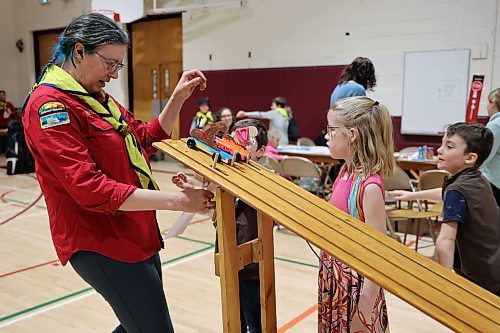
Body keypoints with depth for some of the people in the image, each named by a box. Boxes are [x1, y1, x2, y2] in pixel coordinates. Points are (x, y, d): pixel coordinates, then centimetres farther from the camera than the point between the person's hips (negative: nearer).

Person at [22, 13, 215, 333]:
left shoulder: (97, 97, 11)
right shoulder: (48, 106, -17)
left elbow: (148, 138, 20)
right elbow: (91, 189, -25)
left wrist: (178, 98, 6)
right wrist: (178, 200, -26)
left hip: (135, 232, 9)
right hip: (100, 244, -9)